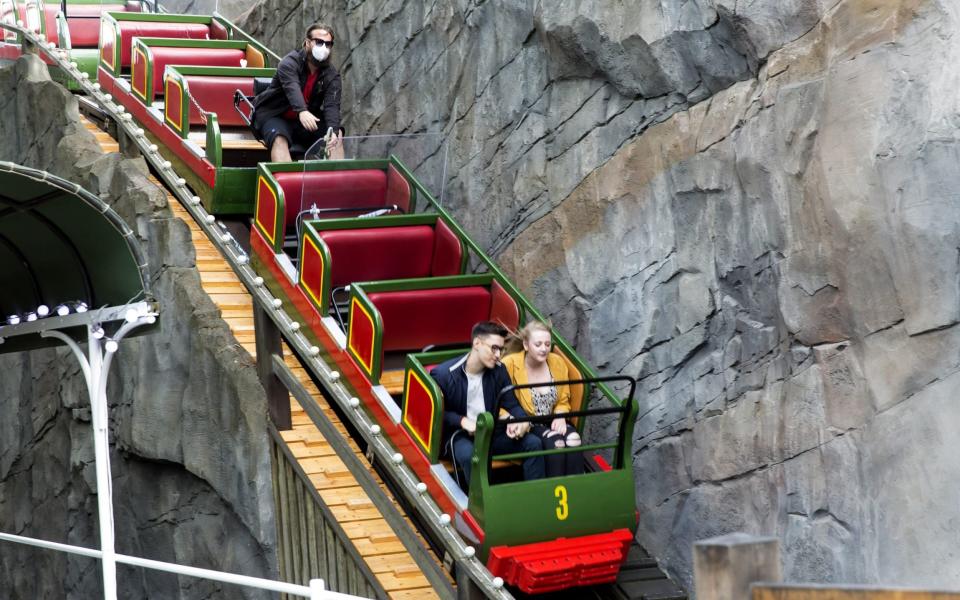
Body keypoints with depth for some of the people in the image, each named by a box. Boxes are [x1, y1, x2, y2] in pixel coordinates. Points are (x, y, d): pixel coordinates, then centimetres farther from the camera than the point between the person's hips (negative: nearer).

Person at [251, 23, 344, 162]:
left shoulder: (332, 76, -3)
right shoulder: (289, 63, -16)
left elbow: (332, 105, -18)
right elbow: (292, 87, -35)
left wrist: (333, 131, -38)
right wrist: (302, 111, -56)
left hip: (306, 120, 4)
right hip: (275, 117, -4)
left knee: (338, 133, -17)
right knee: (279, 139, -34)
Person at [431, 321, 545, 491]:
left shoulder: (499, 370, 2)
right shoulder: (443, 374, -12)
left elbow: (511, 405, 7)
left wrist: (524, 422, -17)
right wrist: (462, 421, -25)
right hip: (459, 434, -5)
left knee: (533, 443, -15)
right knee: (469, 454, -40)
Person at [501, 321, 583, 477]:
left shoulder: (557, 362, 3)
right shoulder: (510, 364, -11)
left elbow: (563, 401, 13)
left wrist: (560, 417, -9)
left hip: (552, 423, 4)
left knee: (573, 440, -26)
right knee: (555, 443, -30)